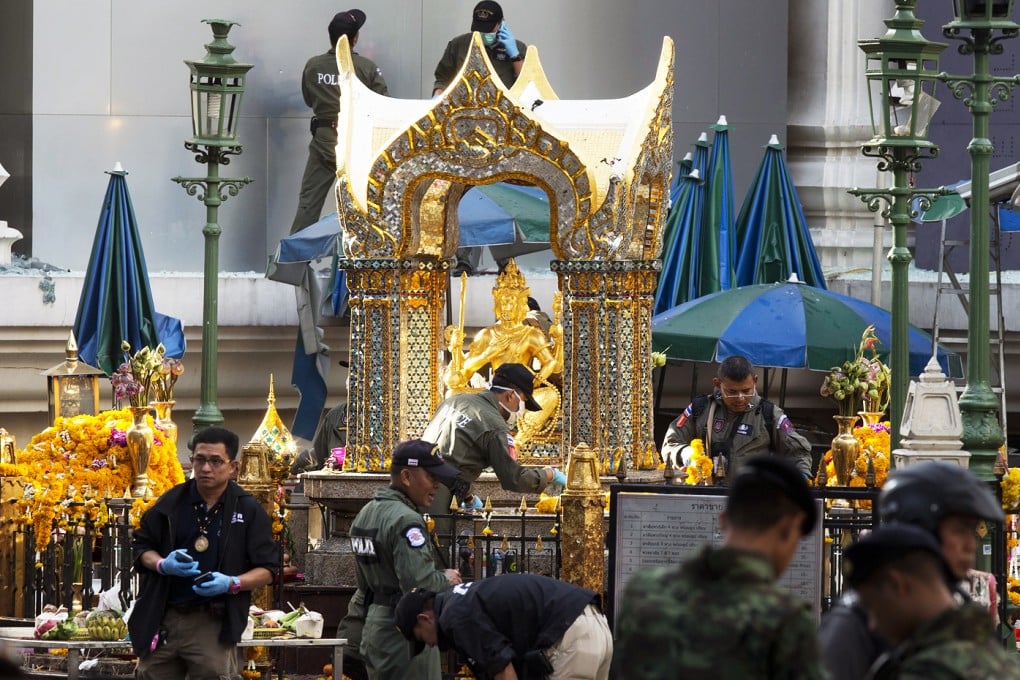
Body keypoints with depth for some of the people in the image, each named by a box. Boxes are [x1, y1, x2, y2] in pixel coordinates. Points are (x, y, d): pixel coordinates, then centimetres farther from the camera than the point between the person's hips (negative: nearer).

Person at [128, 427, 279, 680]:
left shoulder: (248, 510, 1)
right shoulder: (172, 502, 7)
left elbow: (267, 569, 2)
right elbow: (141, 546, 16)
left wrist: (232, 583, -16)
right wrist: (162, 564, -7)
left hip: (212, 624, -3)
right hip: (162, 619, 3)